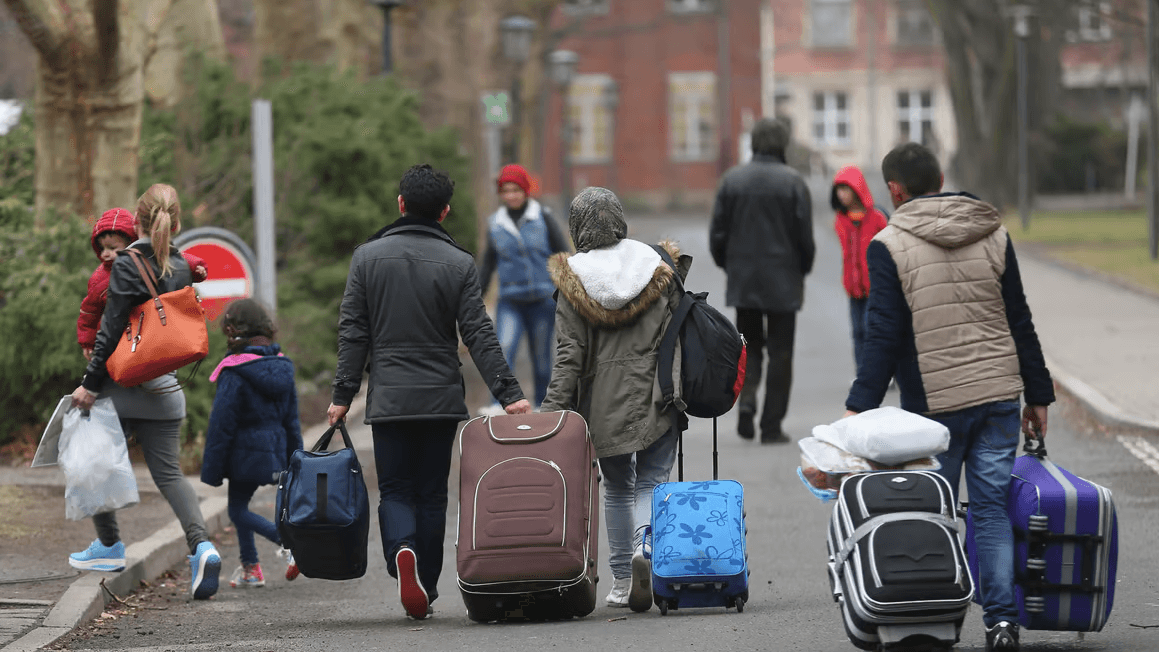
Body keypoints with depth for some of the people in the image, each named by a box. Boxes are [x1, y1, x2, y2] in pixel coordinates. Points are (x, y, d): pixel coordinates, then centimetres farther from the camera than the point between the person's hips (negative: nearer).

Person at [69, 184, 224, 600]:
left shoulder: (127, 266, -13)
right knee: (168, 472, 5)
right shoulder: (181, 269, 5)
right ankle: (201, 544, -16)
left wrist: (90, 383, -10)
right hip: (164, 388, 5)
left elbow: (111, 331, -15)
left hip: (122, 385, -5)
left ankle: (109, 546, 21)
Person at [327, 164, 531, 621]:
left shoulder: (368, 257, 1)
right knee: (432, 494, 10)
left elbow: (352, 333, 0)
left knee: (395, 491, 6)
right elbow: (479, 336, -6)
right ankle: (425, 591, 12)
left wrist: (343, 395, 5)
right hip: (441, 399, 0)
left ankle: (401, 551, -24)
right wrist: (508, 393, -5)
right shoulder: (459, 264, -2)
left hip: (388, 398, 0)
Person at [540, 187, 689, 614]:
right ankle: (646, 547, -22)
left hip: (604, 401, 0)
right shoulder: (657, 267, 0)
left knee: (617, 488, 15)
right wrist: (683, 390, 12)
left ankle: (621, 579, 15)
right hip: (656, 395, 0)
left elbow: (569, 355, -8)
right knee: (652, 481, 7)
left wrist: (552, 412, -6)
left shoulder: (573, 282, -5)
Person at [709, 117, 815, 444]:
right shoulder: (793, 183, -8)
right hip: (783, 282, -2)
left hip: (742, 281, 2)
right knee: (780, 353, 5)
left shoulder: (732, 180, 0)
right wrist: (802, 271, 9)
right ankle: (772, 426, 3)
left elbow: (717, 233, 1)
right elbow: (805, 236, -7)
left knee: (749, 344, 16)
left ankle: (746, 398, -9)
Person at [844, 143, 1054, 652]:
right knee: (993, 507, 5)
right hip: (999, 396, 3)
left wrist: (859, 406, -9)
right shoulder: (994, 235, 7)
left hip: (933, 404, -3)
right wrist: (1038, 396, 15)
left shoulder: (889, 246, -6)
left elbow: (884, 335, -11)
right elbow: (1020, 323, 10)